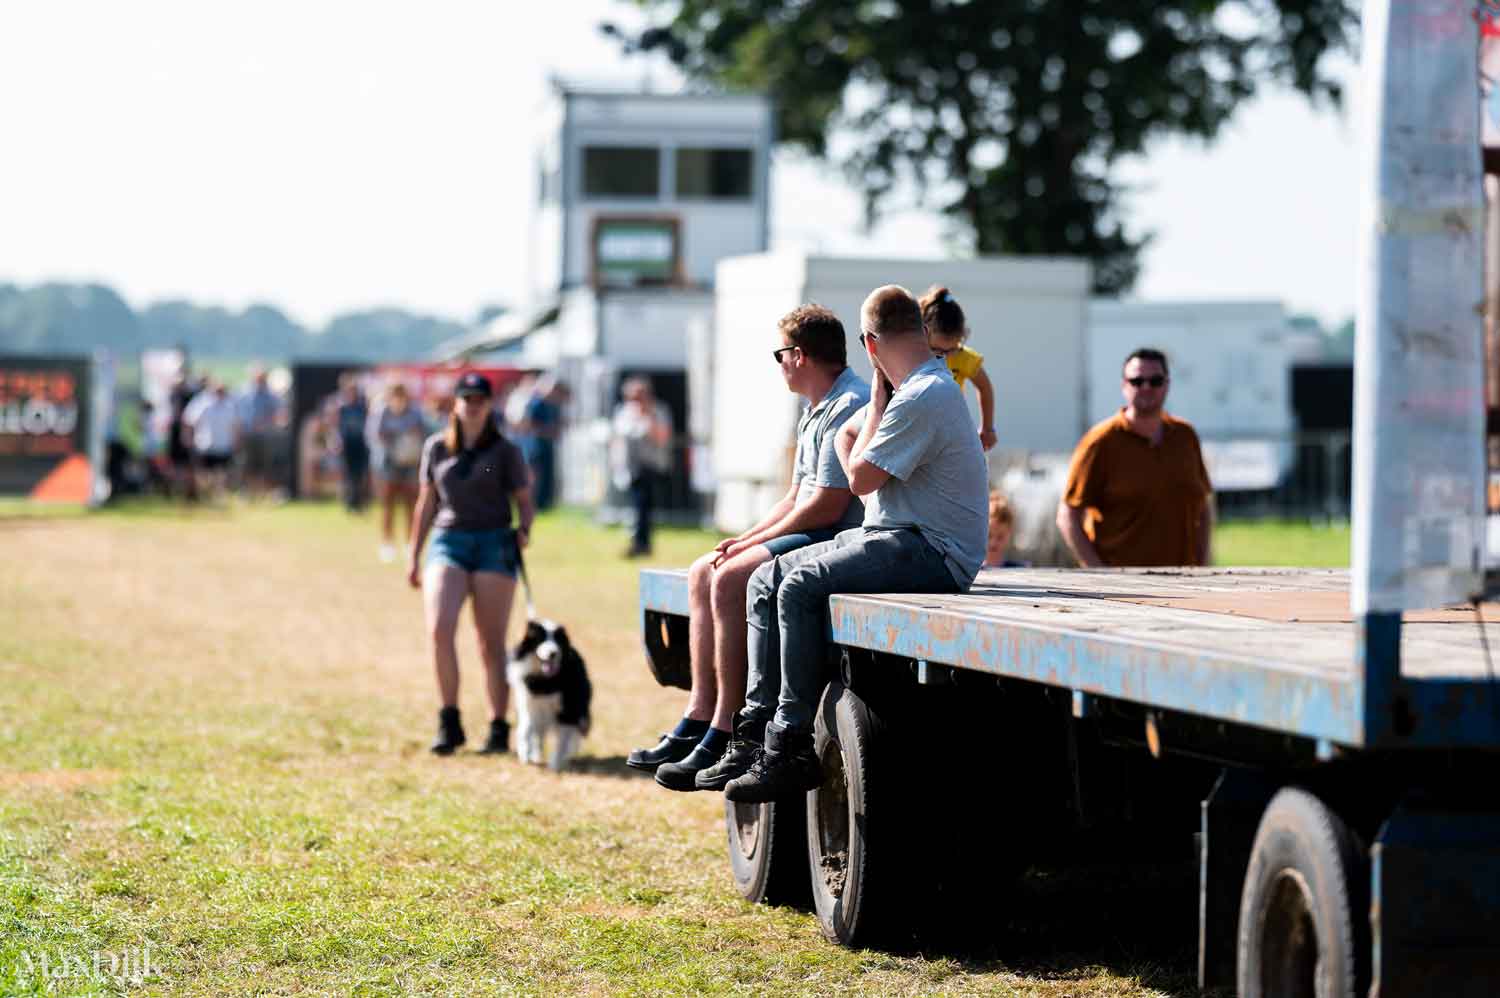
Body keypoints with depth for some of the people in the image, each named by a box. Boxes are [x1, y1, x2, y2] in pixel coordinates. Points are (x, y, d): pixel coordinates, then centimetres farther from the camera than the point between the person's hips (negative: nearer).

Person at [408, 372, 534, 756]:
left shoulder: (505, 451, 6)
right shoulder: (436, 447, 13)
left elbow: (524, 501, 7)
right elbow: (426, 504, 18)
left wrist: (523, 530, -14)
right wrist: (414, 557, 17)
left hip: (494, 542, -1)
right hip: (448, 541, 2)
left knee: (491, 642, -2)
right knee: (439, 628, -19)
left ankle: (498, 729, 5)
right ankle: (449, 723, -12)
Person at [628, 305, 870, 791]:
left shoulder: (850, 405, -15)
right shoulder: (816, 411, 20)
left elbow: (827, 505, -20)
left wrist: (755, 544, -11)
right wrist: (744, 539, 7)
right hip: (811, 535, 11)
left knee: (732, 578, -25)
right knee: (703, 573, 8)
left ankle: (725, 736, -23)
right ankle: (698, 720, 2)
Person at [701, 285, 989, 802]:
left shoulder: (921, 399, -18)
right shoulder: (917, 387, 17)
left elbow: (860, 478, -14)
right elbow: (845, 436, 30)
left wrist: (878, 398, -5)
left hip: (932, 551, -11)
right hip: (896, 536, 11)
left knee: (801, 586, -27)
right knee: (766, 581, 3)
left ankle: (791, 748, -25)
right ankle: (756, 731, -3)